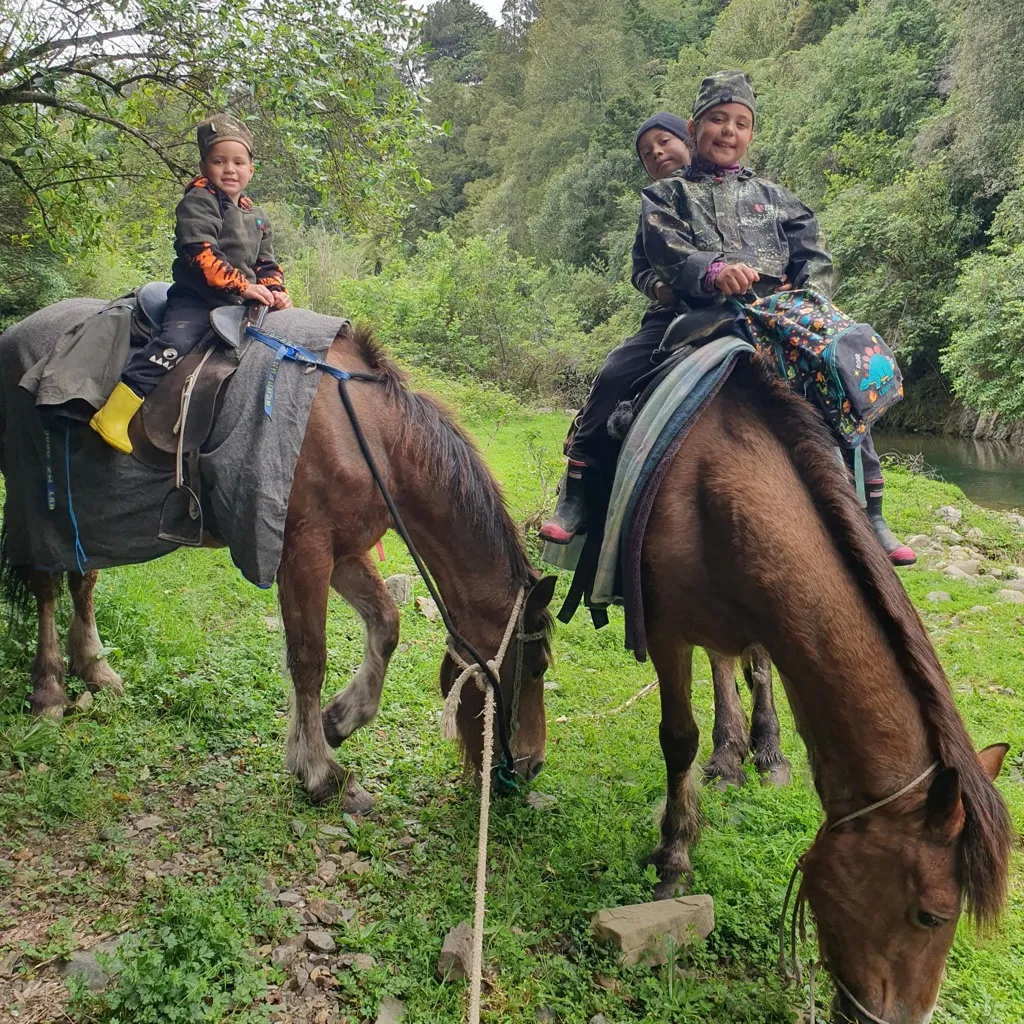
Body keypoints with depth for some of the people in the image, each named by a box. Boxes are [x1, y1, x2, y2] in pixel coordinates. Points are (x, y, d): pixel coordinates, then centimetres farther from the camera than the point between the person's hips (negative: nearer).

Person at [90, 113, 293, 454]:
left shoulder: (257, 217, 19)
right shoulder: (198, 202, -4)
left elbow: (267, 265, 20)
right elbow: (202, 254, -16)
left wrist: (276, 292, -1)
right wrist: (242, 285, -22)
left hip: (240, 303, 8)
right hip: (195, 298, -8)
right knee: (176, 340, -28)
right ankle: (114, 415, -30)